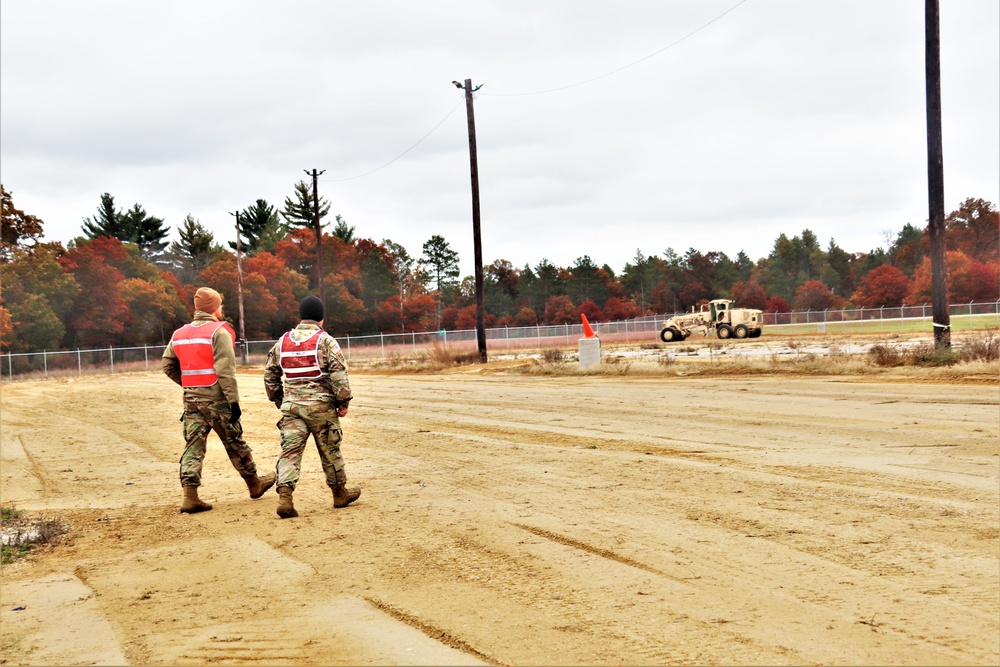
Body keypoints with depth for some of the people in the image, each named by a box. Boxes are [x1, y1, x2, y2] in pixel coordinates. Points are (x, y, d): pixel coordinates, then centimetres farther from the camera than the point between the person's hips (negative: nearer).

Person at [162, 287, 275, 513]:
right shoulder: (219, 332, -11)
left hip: (191, 400, 5)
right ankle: (254, 484, 25)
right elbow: (225, 371, -17)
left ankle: (190, 495, -4)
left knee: (193, 446, 5)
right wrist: (234, 400, -15)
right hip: (216, 400, -5)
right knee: (235, 443, 9)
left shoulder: (179, 334, 9)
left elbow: (168, 366, 13)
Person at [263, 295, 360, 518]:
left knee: (290, 450, 1)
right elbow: (338, 374, -12)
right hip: (321, 405, -3)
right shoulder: (325, 340, -6)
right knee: (330, 450, 10)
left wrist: (278, 399, 24)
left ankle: (284, 497, -14)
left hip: (291, 405, 3)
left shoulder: (282, 341, 9)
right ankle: (340, 493, 24)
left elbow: (270, 375, 14)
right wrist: (343, 402, -4)